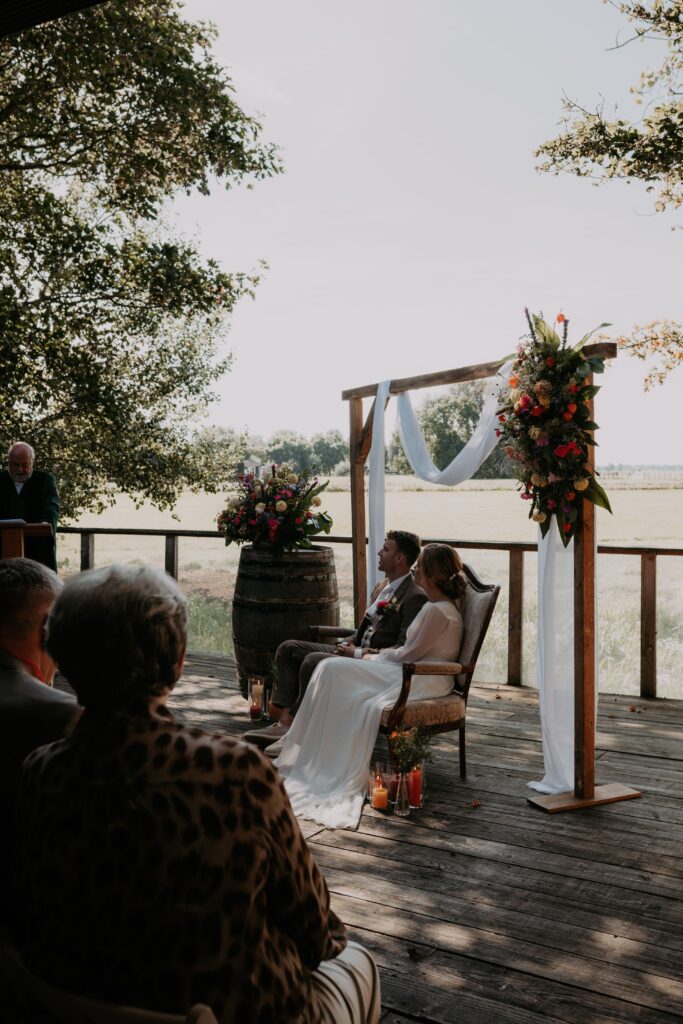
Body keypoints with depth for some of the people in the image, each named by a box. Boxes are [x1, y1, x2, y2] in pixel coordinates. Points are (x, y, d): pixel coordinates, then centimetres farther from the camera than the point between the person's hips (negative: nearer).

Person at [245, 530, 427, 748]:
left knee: (313, 661, -30)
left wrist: (359, 653, -18)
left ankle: (294, 725, -16)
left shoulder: (415, 597, -14)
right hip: (357, 651, 10)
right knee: (288, 648, 0)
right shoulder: (382, 587, 17)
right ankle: (284, 720, -12)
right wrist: (351, 642, 4)